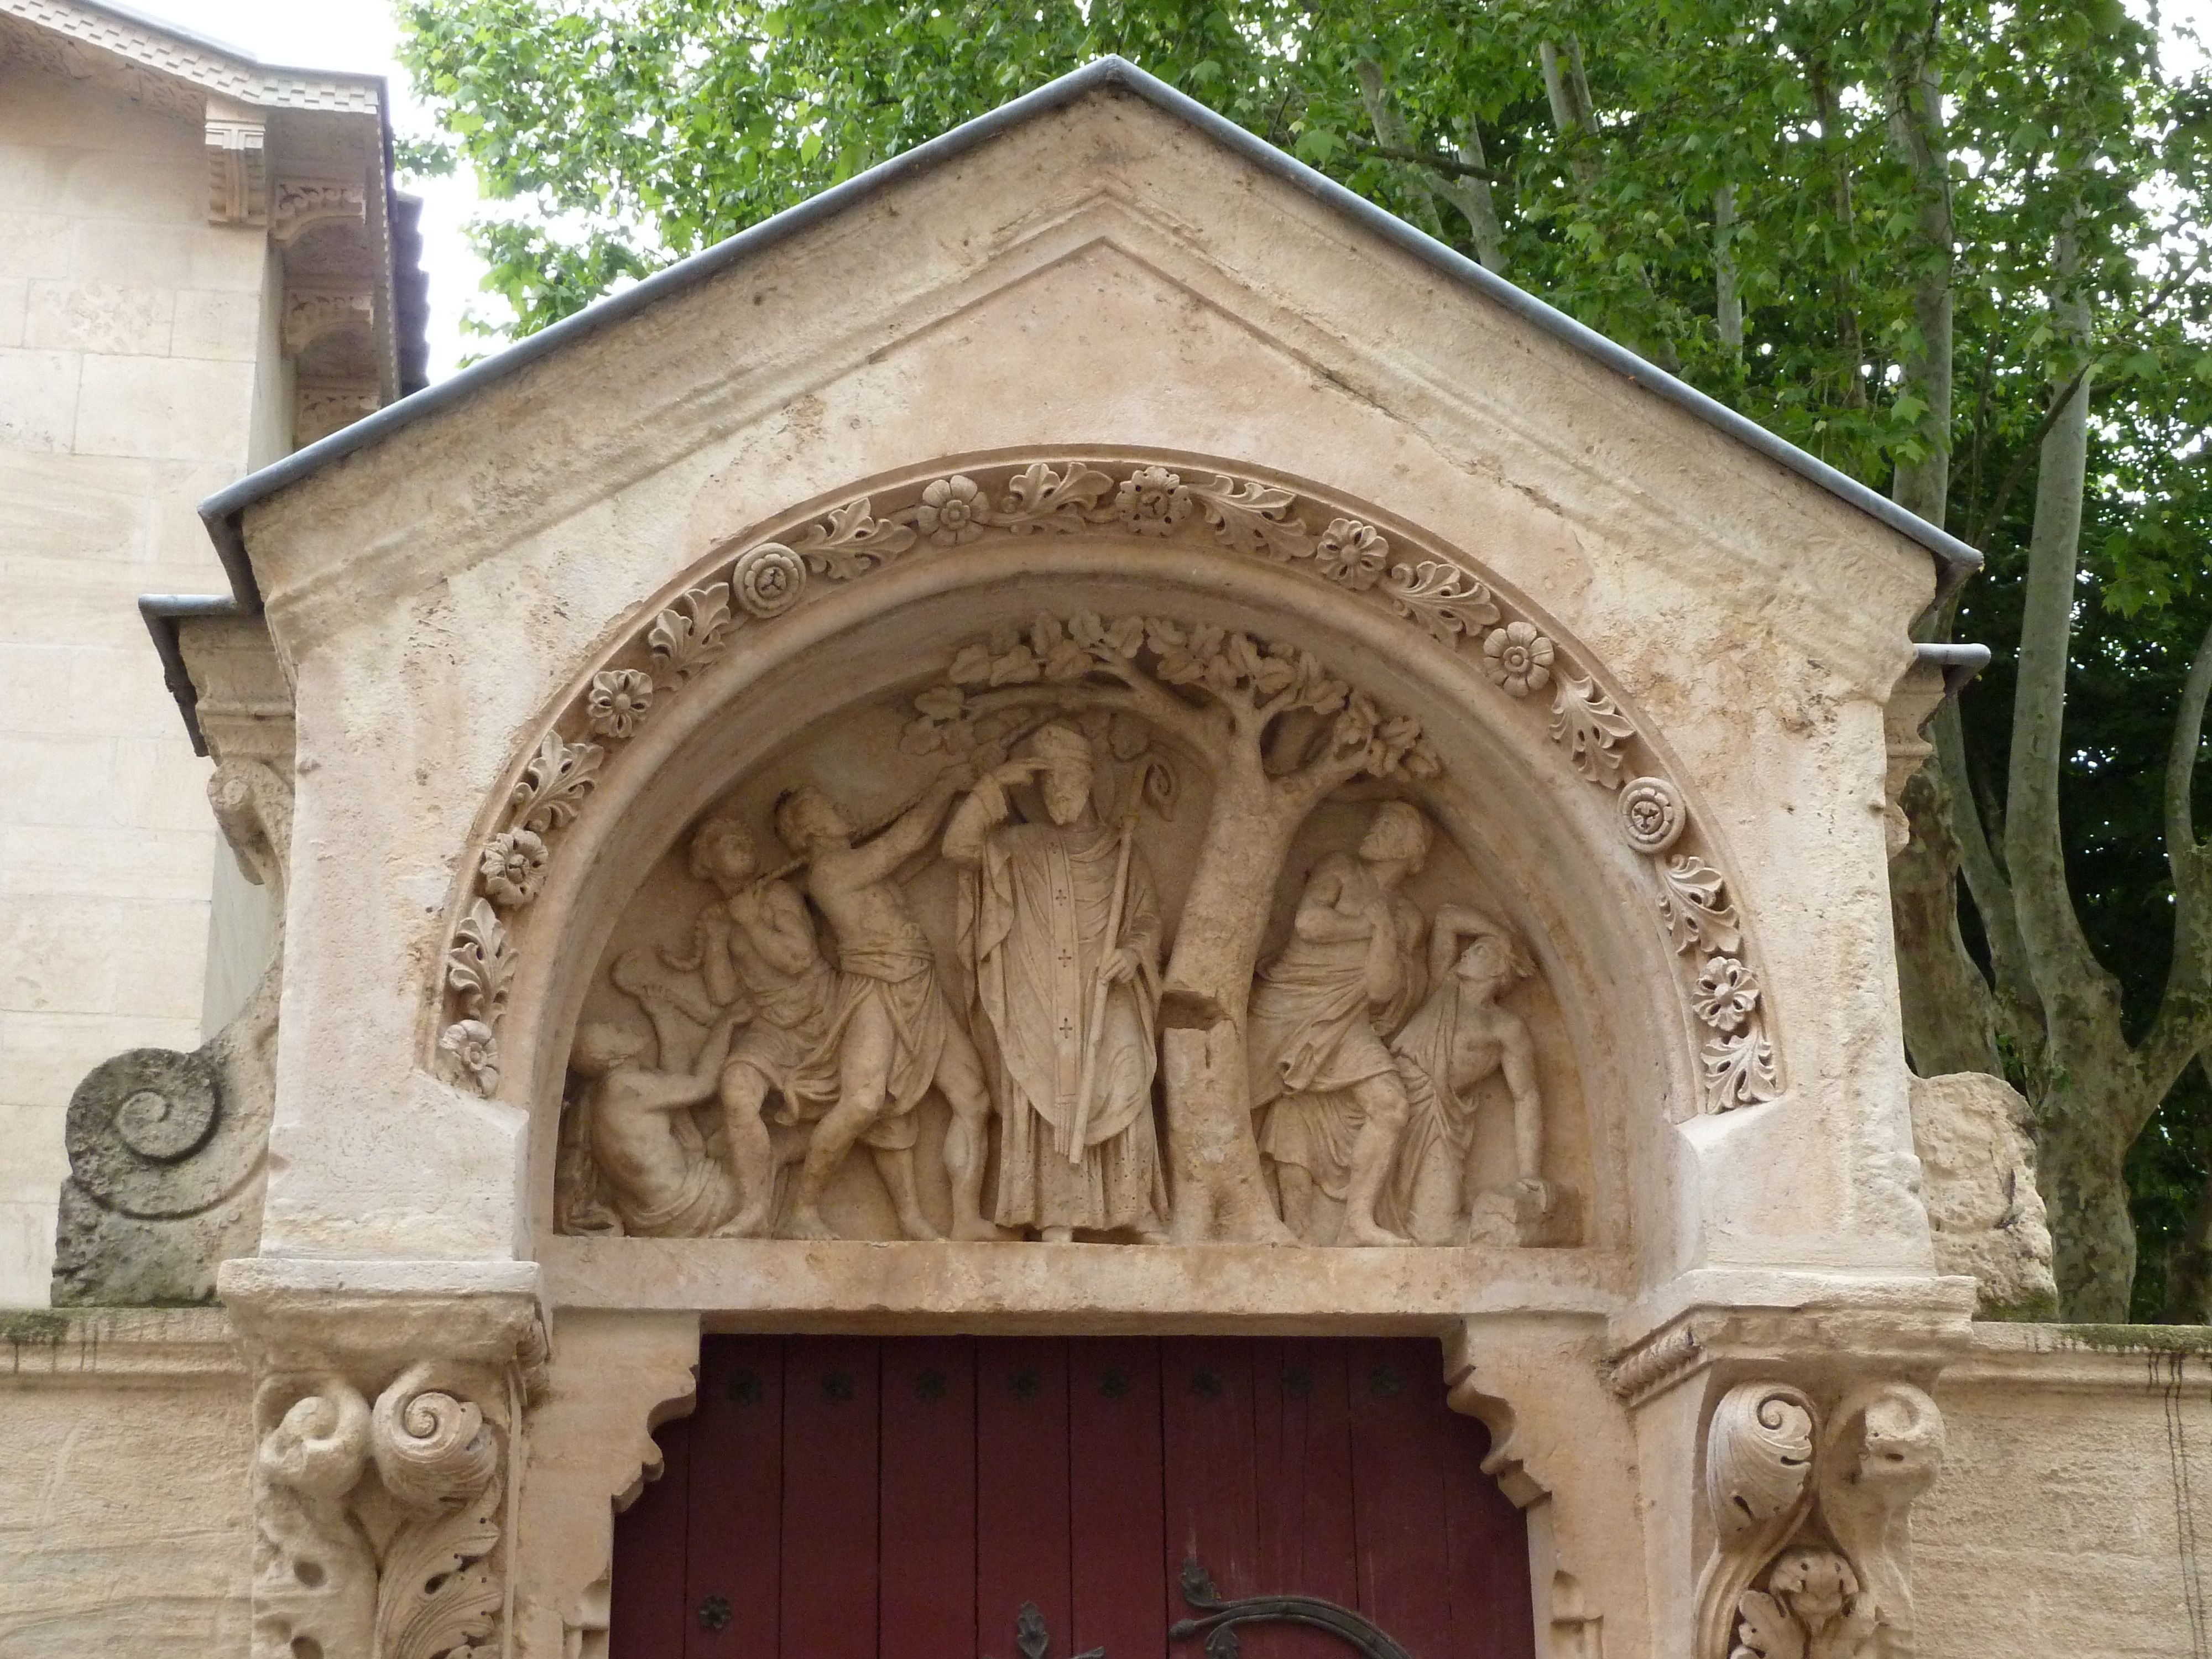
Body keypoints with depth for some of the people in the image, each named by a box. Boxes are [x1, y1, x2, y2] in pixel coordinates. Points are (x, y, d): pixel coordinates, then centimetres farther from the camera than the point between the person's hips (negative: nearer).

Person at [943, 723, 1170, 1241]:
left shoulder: (1119, 852, 11)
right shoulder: (1017, 846, 10)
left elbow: (1149, 916, 12)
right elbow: (957, 845, -4)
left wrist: (1134, 951, -9)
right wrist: (996, 785, -8)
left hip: (1108, 1004, 0)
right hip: (1039, 1008, 0)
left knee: (1121, 1098, -10)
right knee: (1049, 1101, -7)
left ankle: (1139, 1209, -6)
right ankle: (1058, 1216, -7)